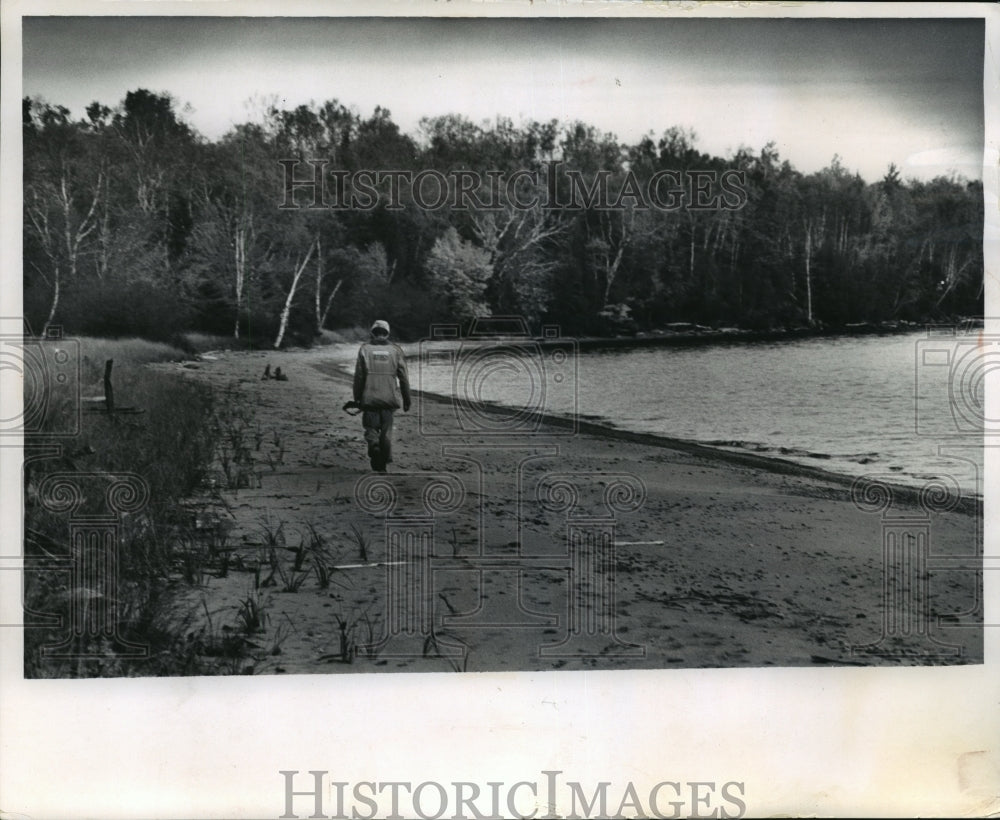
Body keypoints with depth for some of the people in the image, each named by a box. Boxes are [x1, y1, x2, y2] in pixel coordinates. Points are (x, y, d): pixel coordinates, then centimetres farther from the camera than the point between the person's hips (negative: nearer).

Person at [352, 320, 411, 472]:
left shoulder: (365, 349, 1)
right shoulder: (395, 350, 4)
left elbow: (358, 376, -1)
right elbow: (403, 377, 3)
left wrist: (357, 398, 6)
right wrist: (406, 400, 9)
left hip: (369, 398, -1)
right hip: (389, 397, 1)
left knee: (371, 428, 8)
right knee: (386, 430, 11)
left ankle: (374, 446, -19)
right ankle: (383, 462, 13)